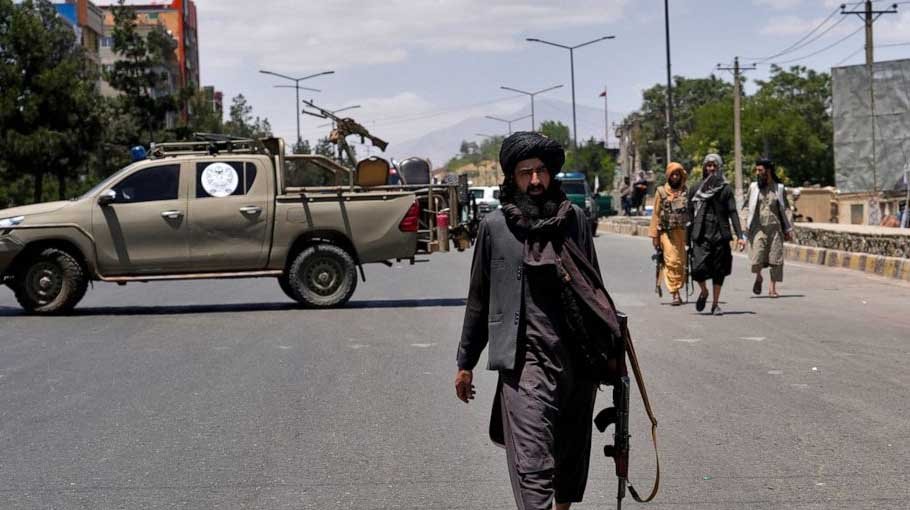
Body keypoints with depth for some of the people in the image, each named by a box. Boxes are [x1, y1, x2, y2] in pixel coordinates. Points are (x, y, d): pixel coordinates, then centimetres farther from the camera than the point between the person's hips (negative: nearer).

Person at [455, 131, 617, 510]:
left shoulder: (575, 218, 7)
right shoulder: (495, 226, 2)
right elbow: (478, 298, 9)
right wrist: (465, 362, 11)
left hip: (577, 354, 3)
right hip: (525, 359, -3)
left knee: (573, 452, 15)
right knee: (532, 463, -13)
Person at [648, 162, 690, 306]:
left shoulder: (686, 192, 11)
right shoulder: (661, 192, 8)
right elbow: (656, 214, 7)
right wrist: (654, 235, 2)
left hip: (683, 231, 2)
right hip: (667, 231, -2)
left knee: (682, 262, 3)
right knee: (672, 261, -11)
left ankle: (677, 290, 16)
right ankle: (675, 294, -14)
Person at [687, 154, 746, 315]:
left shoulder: (726, 189, 5)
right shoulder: (695, 189, 9)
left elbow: (732, 213, 0)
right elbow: (690, 213, 10)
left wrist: (739, 236, -9)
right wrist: (687, 237, 5)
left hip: (720, 235, 0)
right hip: (701, 235, 0)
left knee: (719, 270, 2)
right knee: (698, 269, -12)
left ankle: (715, 303, 15)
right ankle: (704, 292, 18)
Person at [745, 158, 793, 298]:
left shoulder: (779, 188, 5)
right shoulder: (753, 187, 7)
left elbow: (785, 210, 8)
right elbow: (749, 208, 8)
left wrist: (788, 229, 4)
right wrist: (747, 226, 0)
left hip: (775, 227, 0)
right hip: (758, 227, 0)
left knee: (775, 258, -2)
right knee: (757, 256, -12)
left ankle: (773, 288, 9)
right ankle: (758, 277, 18)